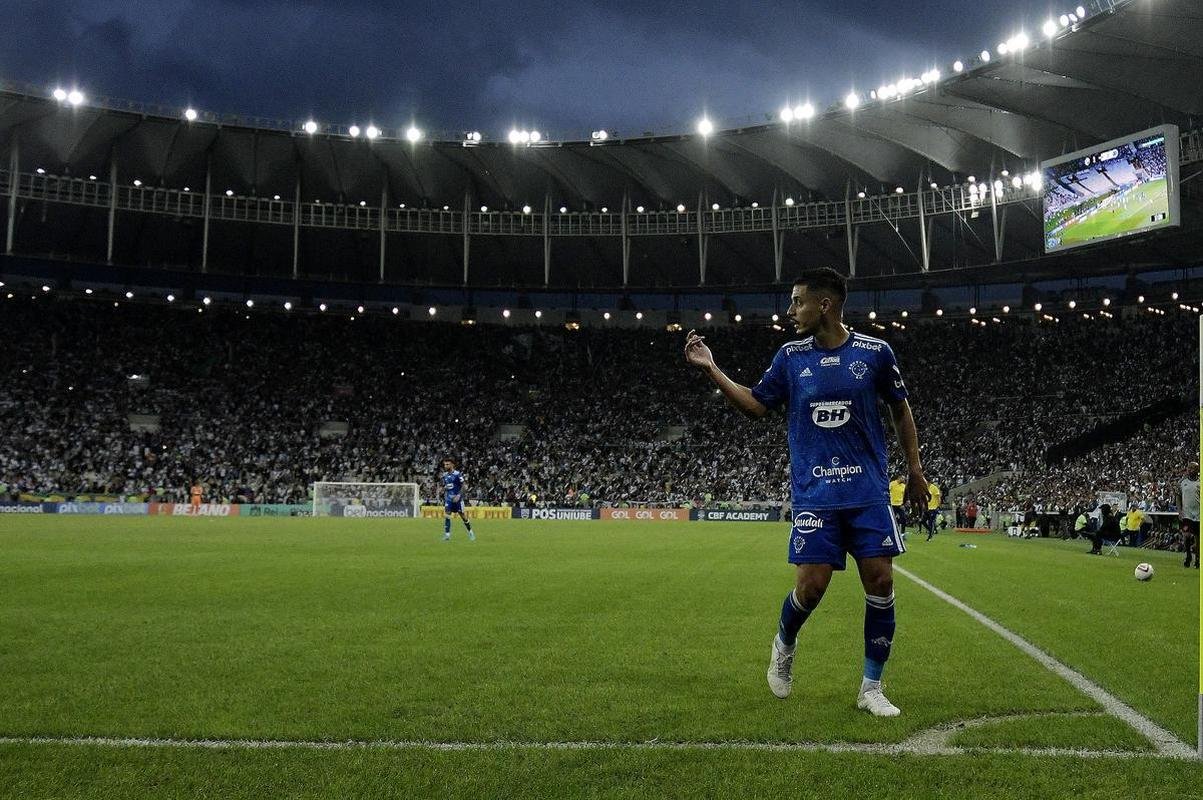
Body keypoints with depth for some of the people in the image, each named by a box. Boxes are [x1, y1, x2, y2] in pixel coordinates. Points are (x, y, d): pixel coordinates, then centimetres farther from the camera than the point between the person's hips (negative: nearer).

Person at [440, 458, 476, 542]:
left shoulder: (458, 474, -10)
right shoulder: (445, 475, 9)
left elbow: (463, 485, -11)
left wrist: (459, 495, -19)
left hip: (457, 498, -4)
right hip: (448, 498, 5)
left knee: (463, 515, 4)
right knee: (446, 515, -10)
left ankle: (470, 532, 22)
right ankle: (447, 535, -8)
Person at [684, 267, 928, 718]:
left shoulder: (875, 352, -1)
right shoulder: (791, 356, 3)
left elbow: (900, 410, 11)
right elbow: (757, 405, 11)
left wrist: (914, 469, 11)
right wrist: (711, 370, 3)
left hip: (868, 492, 0)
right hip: (813, 494, 0)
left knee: (880, 584, -3)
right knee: (811, 585, -7)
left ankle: (871, 688, 12)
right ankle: (784, 644, 26)